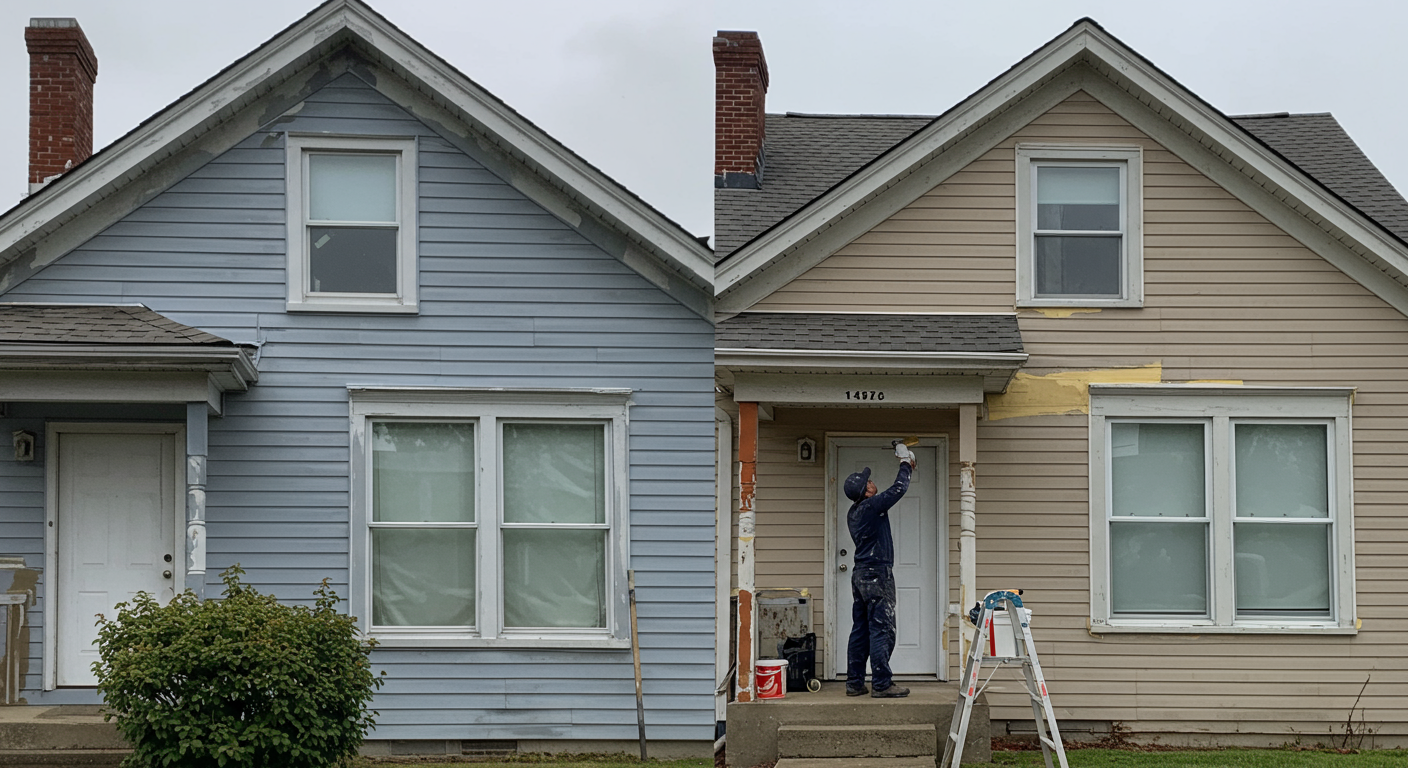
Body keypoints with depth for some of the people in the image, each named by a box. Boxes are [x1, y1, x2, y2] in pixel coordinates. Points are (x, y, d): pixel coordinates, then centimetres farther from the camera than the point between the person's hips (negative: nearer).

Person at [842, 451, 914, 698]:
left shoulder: (854, 513, 13)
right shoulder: (871, 507, -14)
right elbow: (898, 490, -8)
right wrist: (905, 465, 8)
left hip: (860, 575, 9)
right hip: (877, 575, -9)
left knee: (860, 630, 10)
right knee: (882, 630, -8)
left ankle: (854, 683, 11)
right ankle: (881, 684, -10)